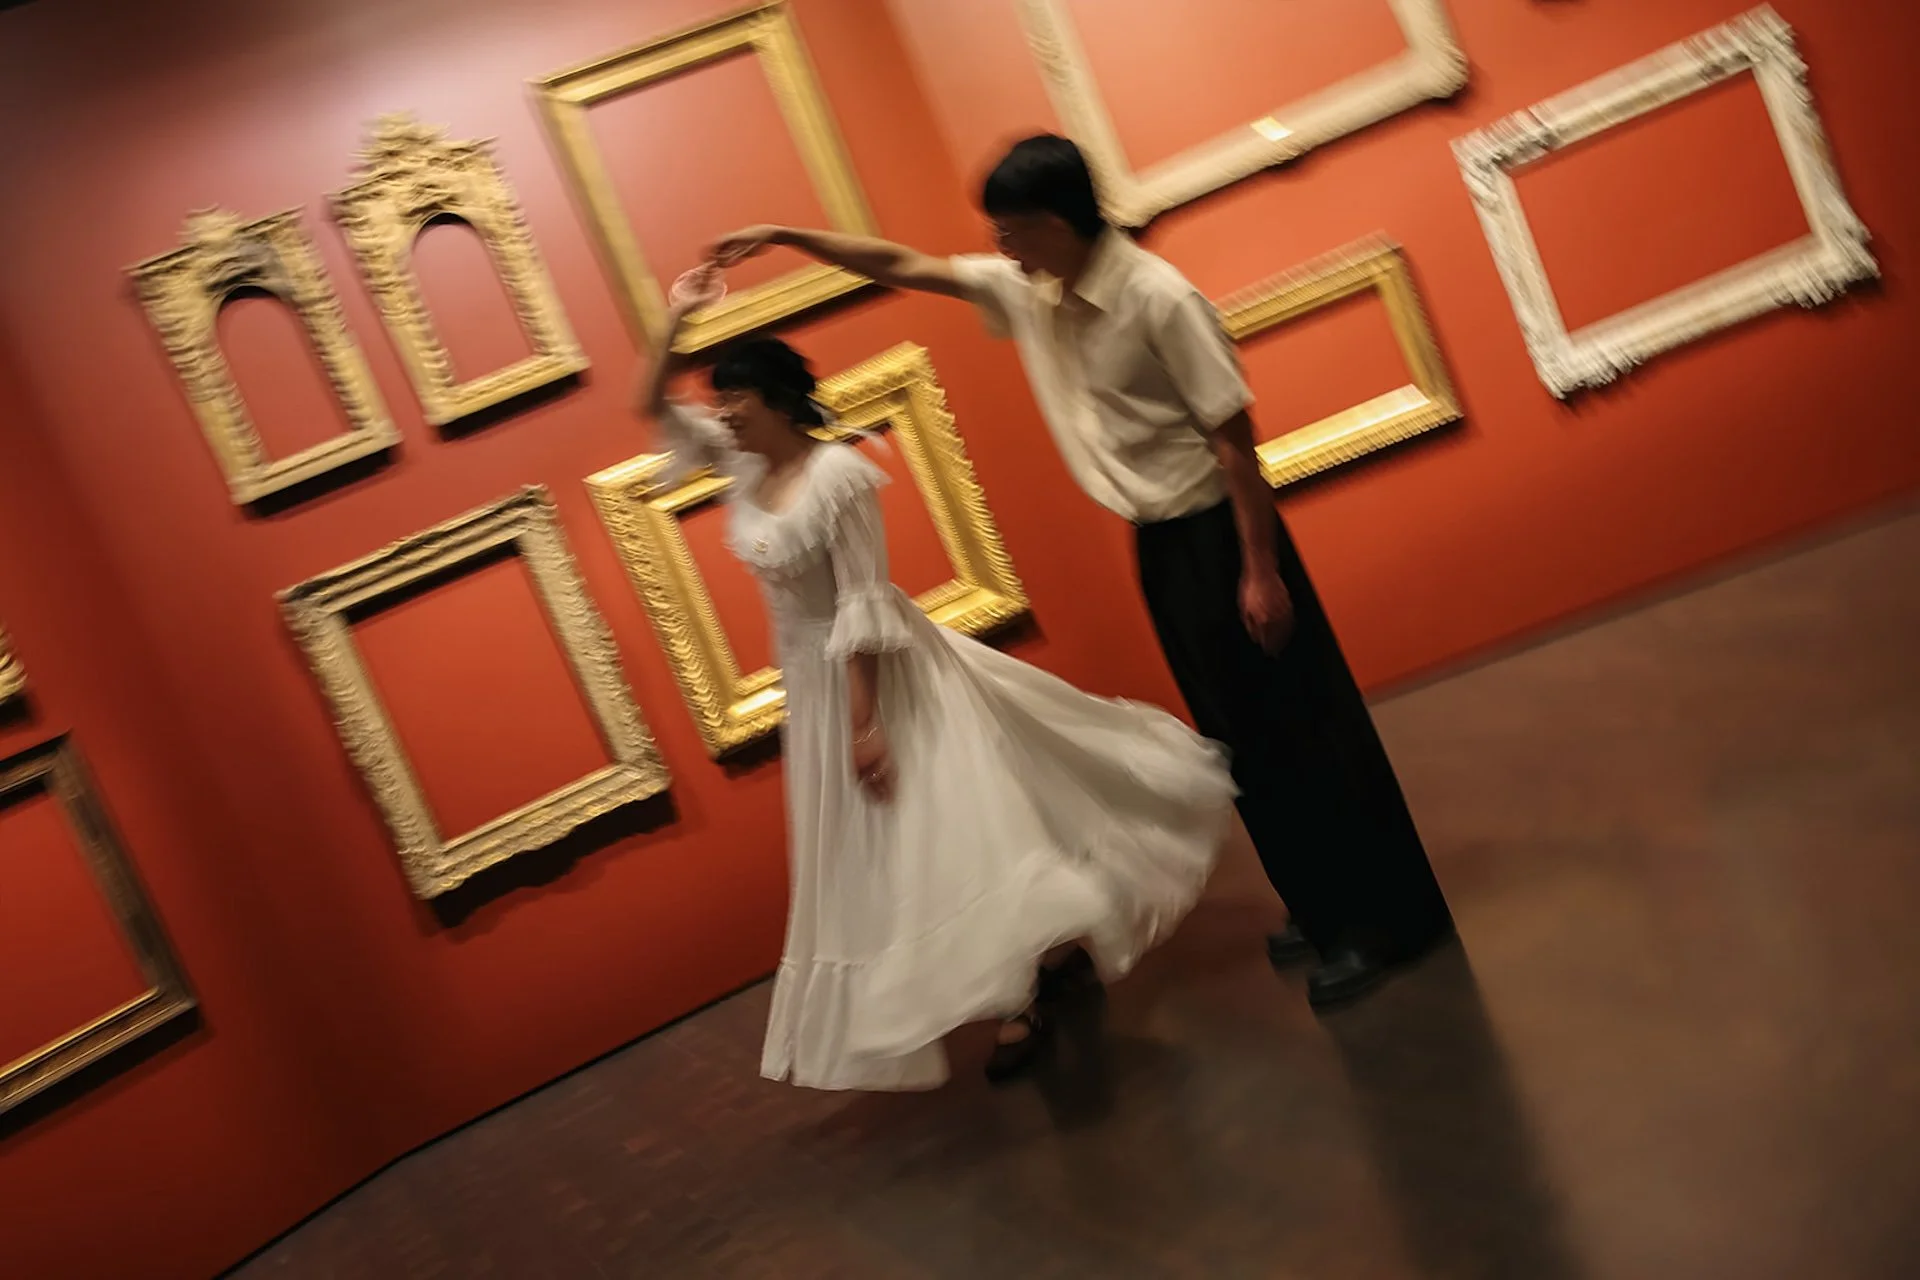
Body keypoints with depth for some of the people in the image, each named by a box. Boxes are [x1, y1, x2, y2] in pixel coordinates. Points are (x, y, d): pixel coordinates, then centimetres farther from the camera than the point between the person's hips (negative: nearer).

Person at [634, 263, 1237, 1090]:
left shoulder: (838, 476, -22)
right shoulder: (742, 466, 0)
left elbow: (861, 602, -23)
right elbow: (653, 408, 10)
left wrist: (863, 719, -24)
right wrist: (676, 319, -2)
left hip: (869, 670, -9)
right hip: (808, 681, 9)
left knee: (935, 824, -5)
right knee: (870, 846, 15)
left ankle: (1022, 1001, 5)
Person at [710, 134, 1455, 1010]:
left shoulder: (1158, 298, -20)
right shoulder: (1021, 288, 2)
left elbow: (1233, 436, -19)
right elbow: (903, 267, 11)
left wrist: (1260, 570, -20)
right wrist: (784, 237, 7)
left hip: (1215, 533, -7)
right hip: (1155, 543, 8)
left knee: (1297, 729, 1)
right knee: (1241, 740, 15)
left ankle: (1384, 920, 15)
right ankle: (1325, 910, 29)